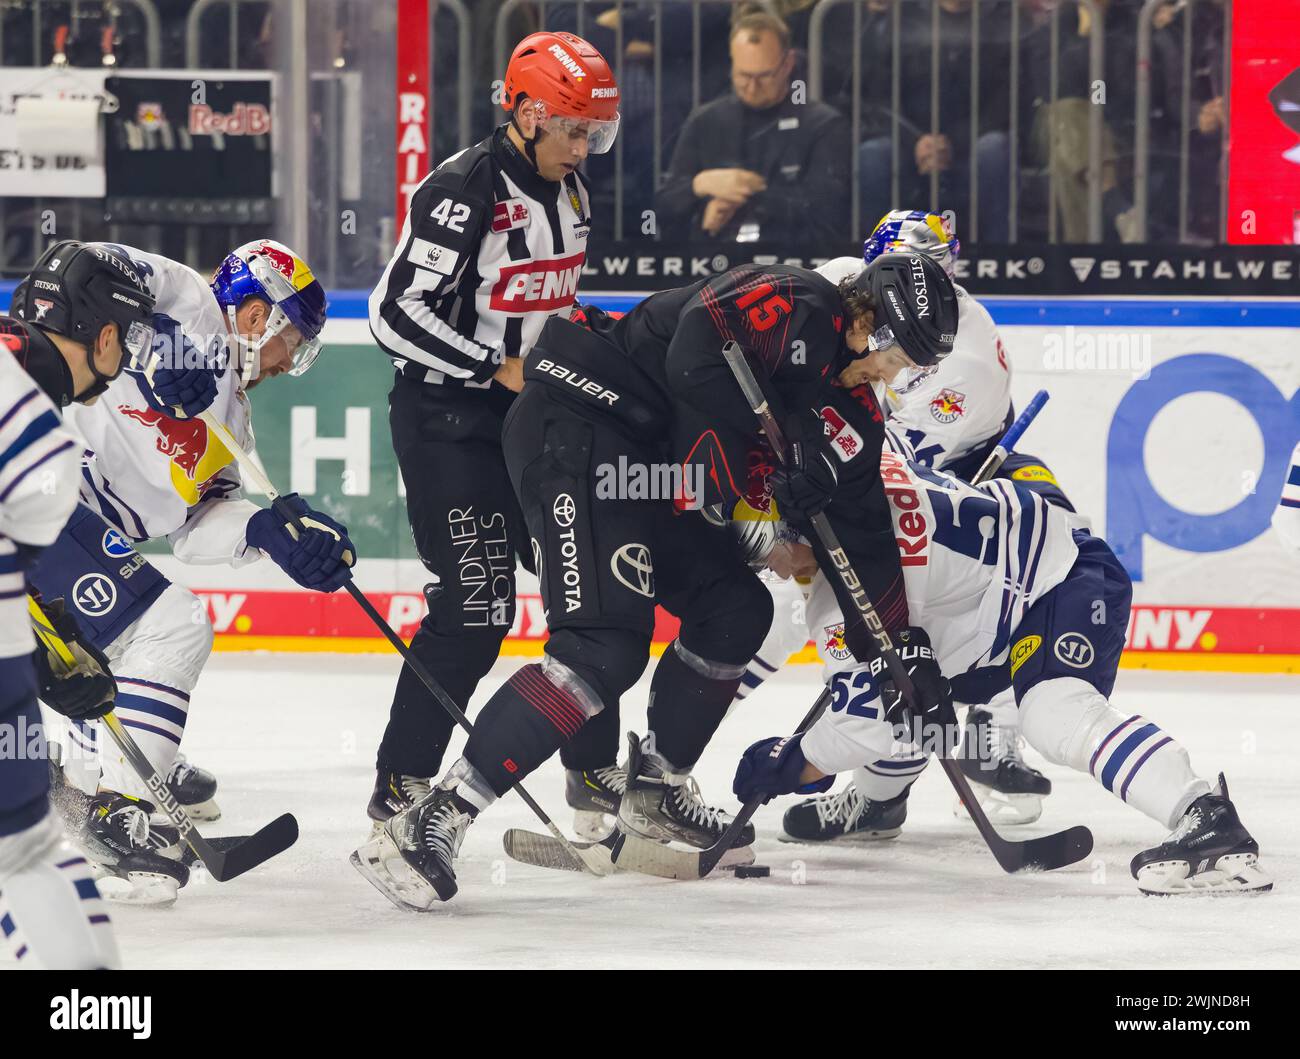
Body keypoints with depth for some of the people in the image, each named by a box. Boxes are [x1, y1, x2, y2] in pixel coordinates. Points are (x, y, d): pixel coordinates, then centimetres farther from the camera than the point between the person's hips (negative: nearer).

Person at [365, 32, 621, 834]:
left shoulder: (569, 190, 8)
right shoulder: (464, 191, -19)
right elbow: (397, 314, -21)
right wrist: (497, 368, -21)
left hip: (531, 412, 9)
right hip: (447, 417, -9)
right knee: (475, 608, -14)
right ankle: (402, 783, -6)